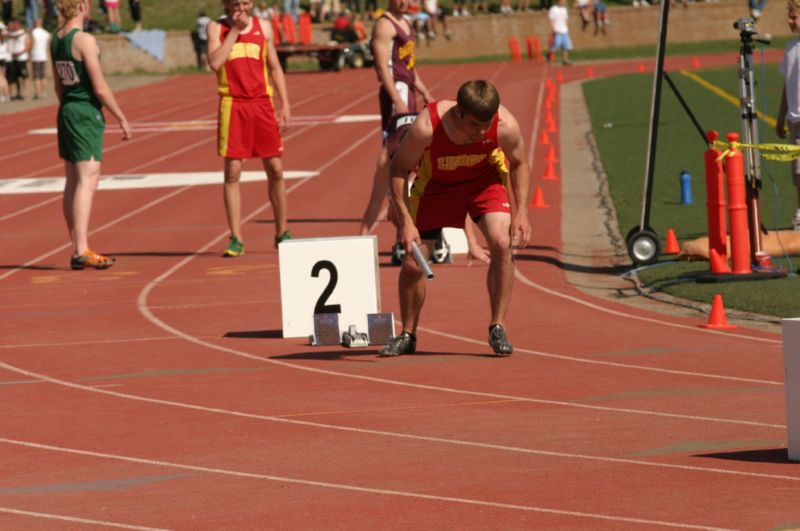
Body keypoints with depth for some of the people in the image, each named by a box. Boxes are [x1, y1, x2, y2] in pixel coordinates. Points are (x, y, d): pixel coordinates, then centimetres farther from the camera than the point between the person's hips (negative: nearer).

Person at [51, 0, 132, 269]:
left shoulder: (55, 40, 9)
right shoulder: (84, 40, -15)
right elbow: (100, 88, -16)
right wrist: (121, 118, -8)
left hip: (66, 112, 9)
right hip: (87, 113, -9)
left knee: (73, 182, 12)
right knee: (87, 181, -10)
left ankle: (78, 249, 16)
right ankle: (82, 250, -16)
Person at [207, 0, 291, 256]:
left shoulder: (263, 28, 10)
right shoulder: (217, 28, 3)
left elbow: (275, 68, 14)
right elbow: (215, 62, -13)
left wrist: (285, 105, 7)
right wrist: (234, 30, -11)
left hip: (262, 103, 3)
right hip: (232, 104, -2)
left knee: (275, 170, 3)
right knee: (232, 172, -5)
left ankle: (281, 233, 18)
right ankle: (236, 239, -1)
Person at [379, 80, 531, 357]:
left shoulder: (505, 125, -31)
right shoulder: (426, 127, -36)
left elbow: (518, 164, -8)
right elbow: (398, 169, -20)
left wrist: (521, 212, -18)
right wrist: (406, 222, -25)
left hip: (485, 179, 0)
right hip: (435, 184, 0)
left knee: (501, 243, -24)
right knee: (412, 265, -1)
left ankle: (498, 328, -8)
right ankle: (407, 336, 24)